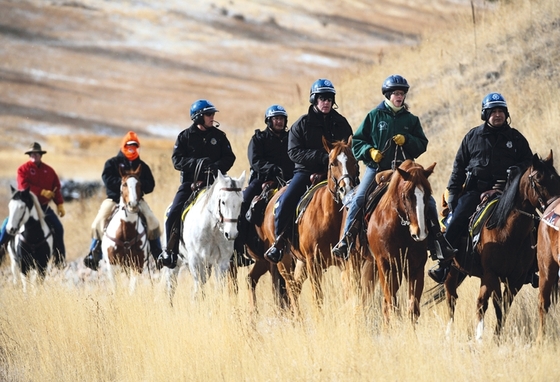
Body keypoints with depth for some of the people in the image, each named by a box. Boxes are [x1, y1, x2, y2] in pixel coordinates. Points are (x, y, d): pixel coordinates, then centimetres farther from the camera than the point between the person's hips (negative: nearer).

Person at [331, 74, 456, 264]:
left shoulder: (411, 120, 9)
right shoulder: (375, 116, 5)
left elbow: (422, 145, 7)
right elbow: (357, 141, 6)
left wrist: (407, 140, -12)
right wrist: (370, 150, -13)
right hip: (377, 168, -2)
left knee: (428, 202, -7)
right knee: (358, 200, -20)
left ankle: (436, 240, 4)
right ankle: (346, 240, -11)